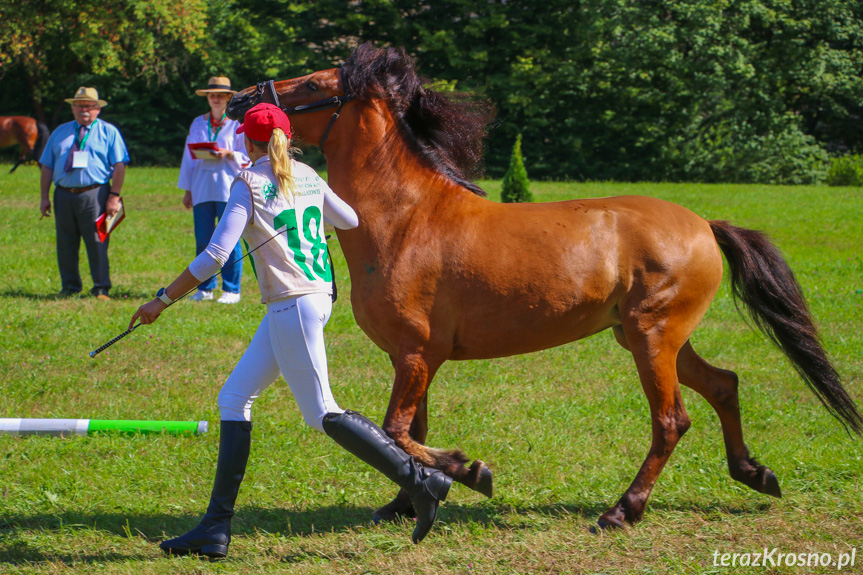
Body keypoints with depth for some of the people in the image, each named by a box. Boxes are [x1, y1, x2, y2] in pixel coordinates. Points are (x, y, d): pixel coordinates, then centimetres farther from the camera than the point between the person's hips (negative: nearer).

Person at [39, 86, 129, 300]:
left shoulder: (108, 132, 6)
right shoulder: (60, 133, 17)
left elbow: (119, 166, -1)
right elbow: (47, 166, 15)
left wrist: (114, 196, -10)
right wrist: (45, 197, 6)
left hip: (94, 195, -4)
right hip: (64, 195, 4)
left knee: (97, 244, -6)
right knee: (66, 245, 6)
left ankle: (101, 290, -1)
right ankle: (69, 288, 15)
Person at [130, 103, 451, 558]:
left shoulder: (249, 184, -9)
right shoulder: (307, 176, 11)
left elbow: (215, 255, -16)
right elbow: (350, 221, 23)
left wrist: (162, 301, -10)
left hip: (293, 306, -9)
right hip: (318, 295, 9)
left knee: (322, 414, -4)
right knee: (233, 399, 10)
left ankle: (419, 481, -6)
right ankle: (216, 528, 8)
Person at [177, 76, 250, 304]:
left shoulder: (237, 123, 5)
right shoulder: (198, 123, 16)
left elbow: (247, 157, 4)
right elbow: (189, 157, 17)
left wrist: (228, 154, -15)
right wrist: (187, 190, 13)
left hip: (228, 188, -4)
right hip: (202, 189, 4)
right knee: (202, 240, 2)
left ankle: (231, 290, 0)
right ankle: (205, 288, 11)